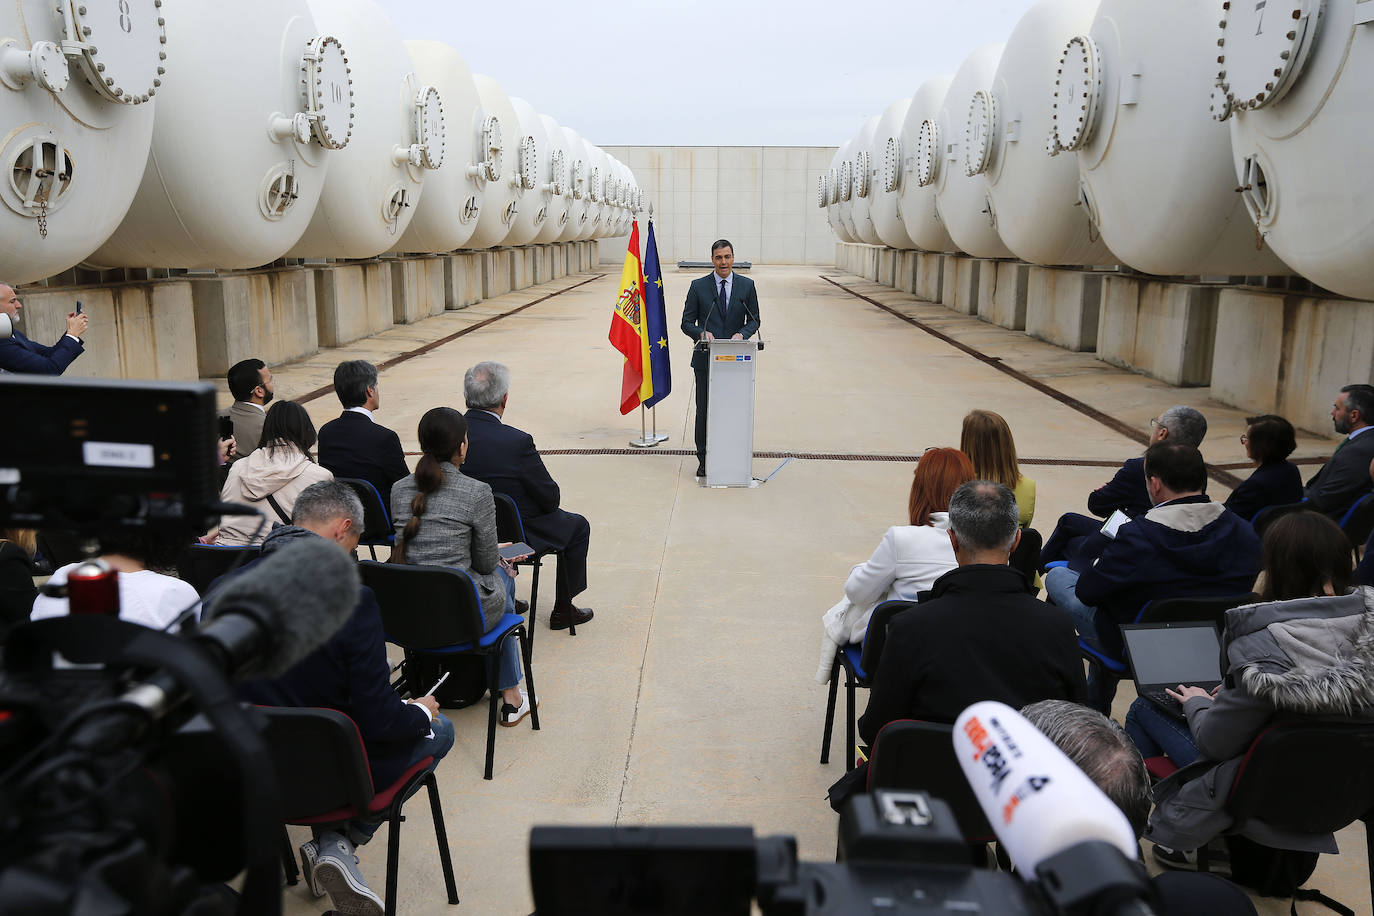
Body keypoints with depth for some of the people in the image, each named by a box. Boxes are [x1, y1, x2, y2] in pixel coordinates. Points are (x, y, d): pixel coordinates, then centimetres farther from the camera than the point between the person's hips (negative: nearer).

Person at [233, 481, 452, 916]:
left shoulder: (222, 589, -9)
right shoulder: (350, 598, -25)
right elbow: (378, 720, -21)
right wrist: (420, 712, 2)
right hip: (324, 775, -6)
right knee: (438, 729, 17)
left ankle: (328, 842, 19)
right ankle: (342, 842, 7)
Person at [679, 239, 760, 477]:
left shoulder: (747, 286, 4)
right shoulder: (698, 286, 2)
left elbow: (754, 320, 8)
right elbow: (687, 322, 3)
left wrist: (741, 334, -12)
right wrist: (701, 333, -17)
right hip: (706, 358, 0)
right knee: (704, 409, 3)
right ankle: (704, 459, 12)